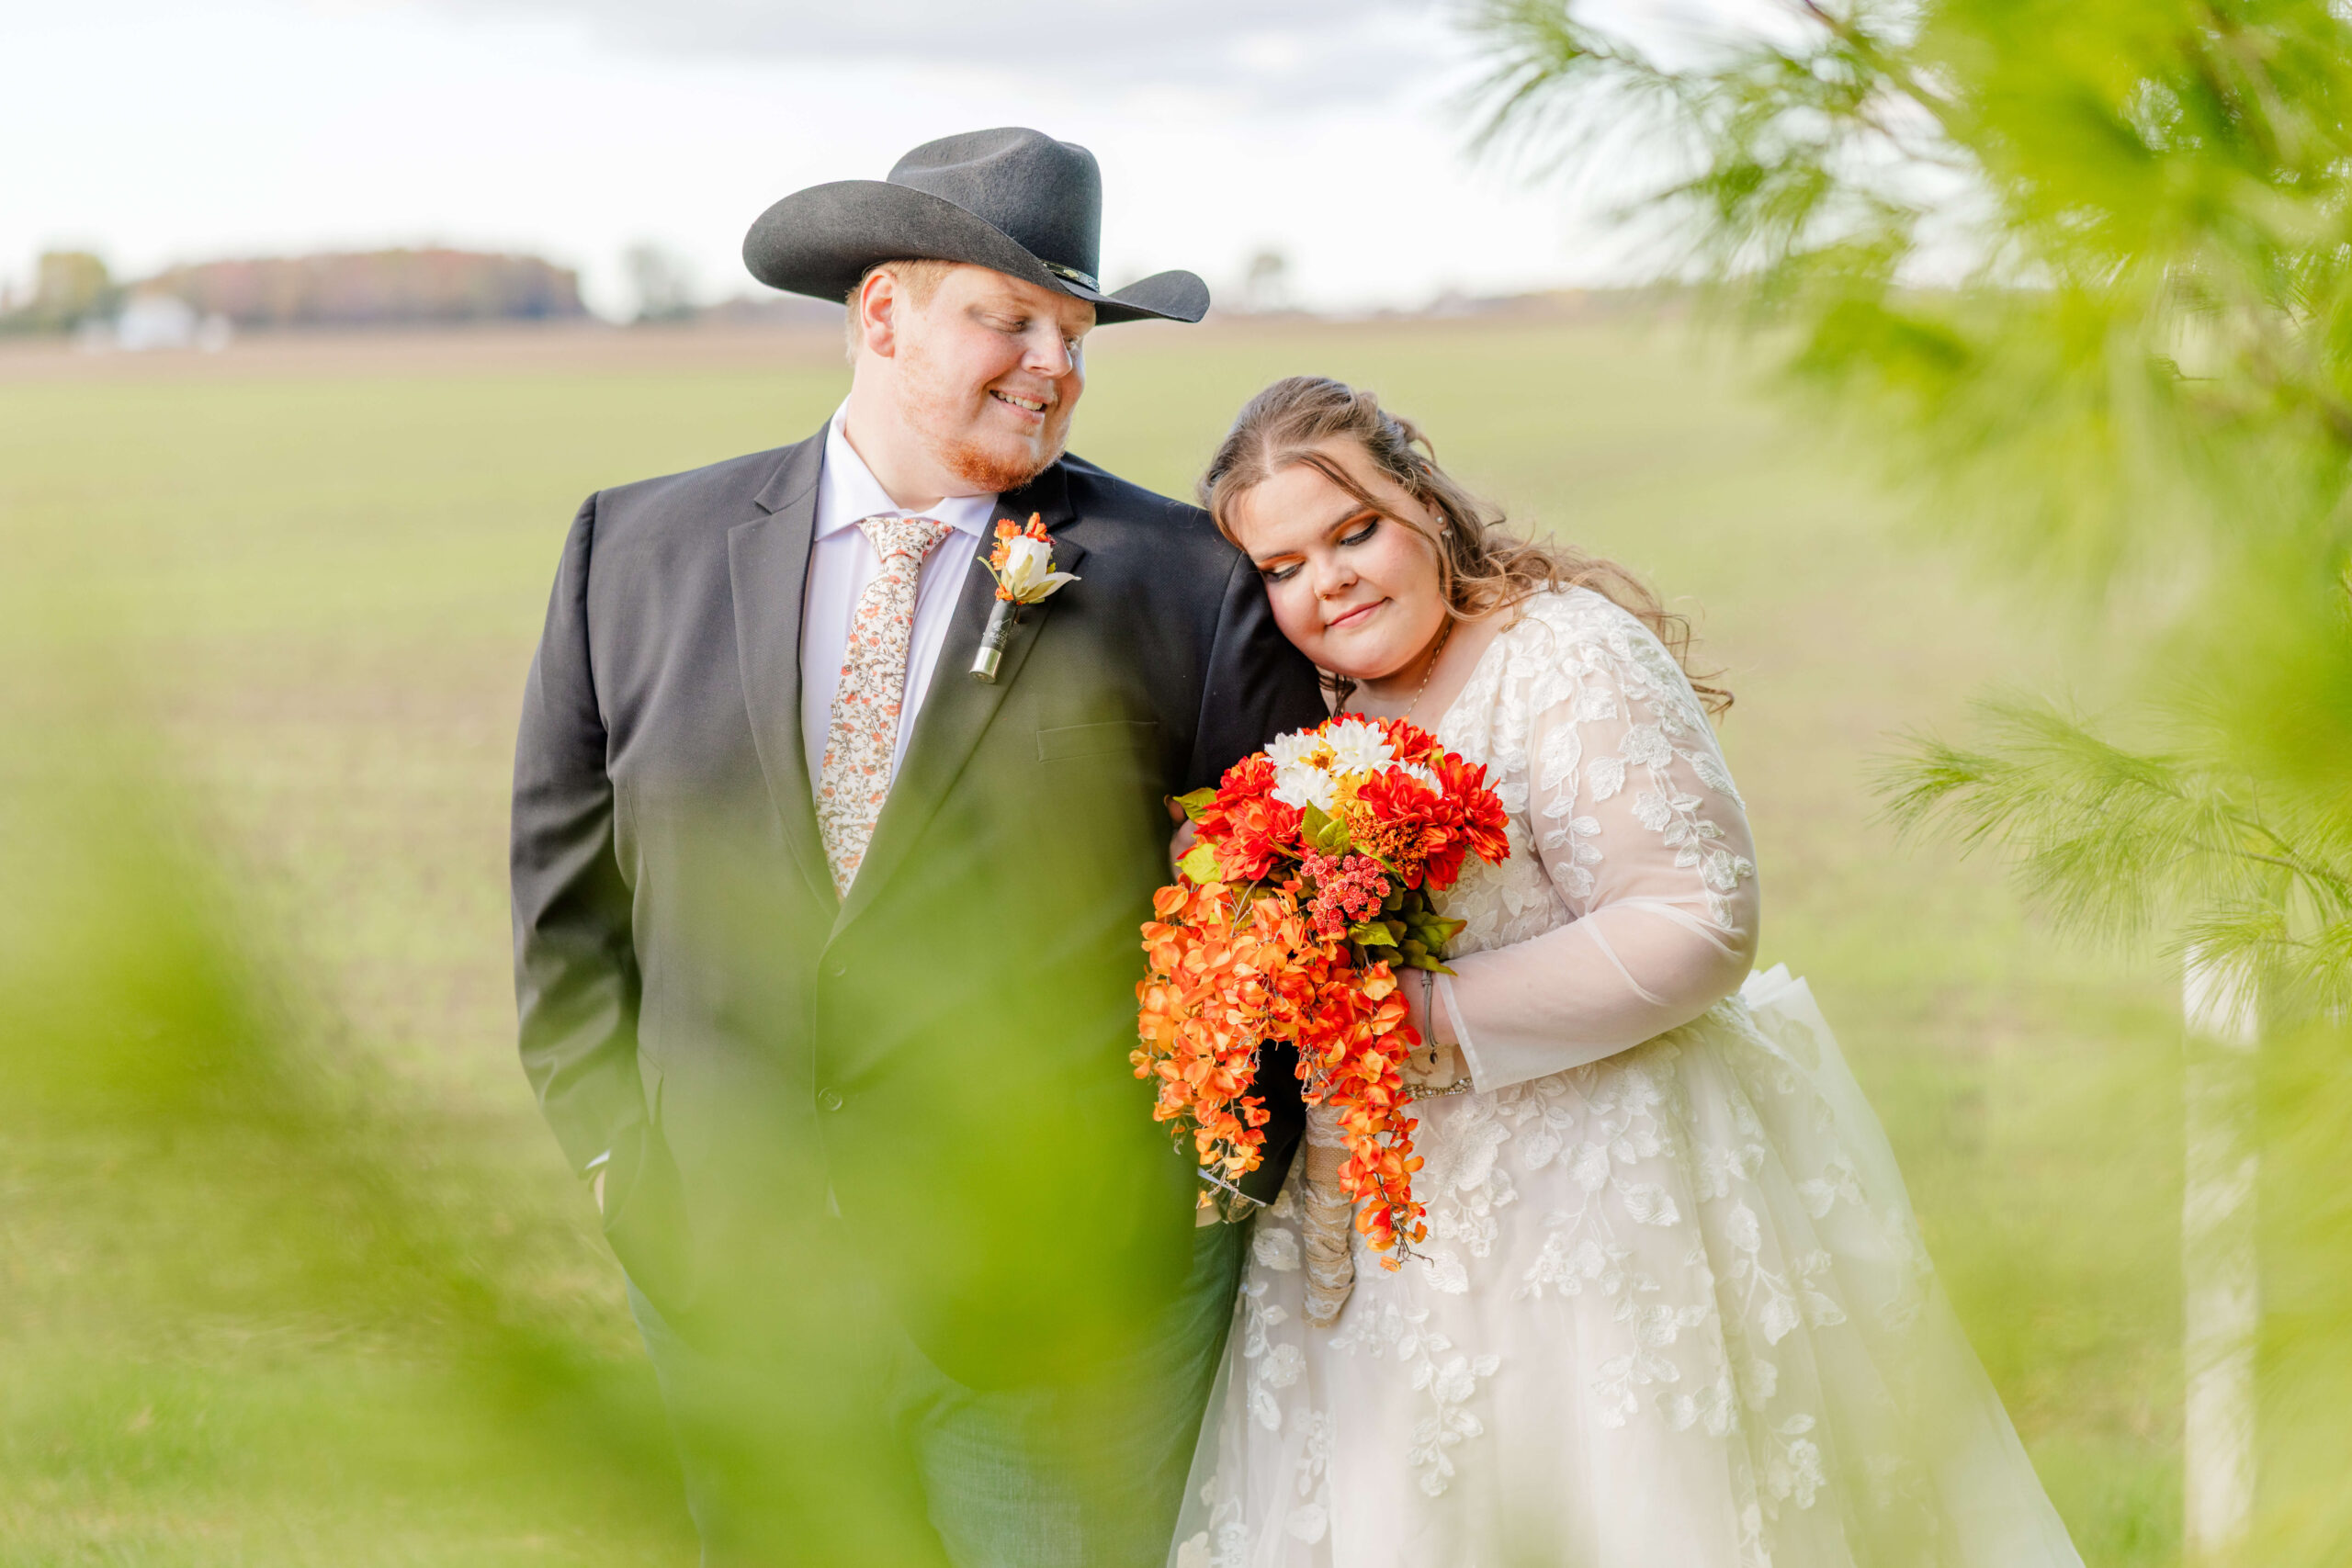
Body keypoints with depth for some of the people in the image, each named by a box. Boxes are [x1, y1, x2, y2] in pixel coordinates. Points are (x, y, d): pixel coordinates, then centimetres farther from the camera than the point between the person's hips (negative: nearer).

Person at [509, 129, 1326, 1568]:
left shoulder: (1187, 586, -2)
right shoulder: (641, 555, 4)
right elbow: (567, 883, 10)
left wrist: (1220, 1171, -1)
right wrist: (615, 1141, 4)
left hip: (1071, 1288, -2)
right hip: (734, 1277, 2)